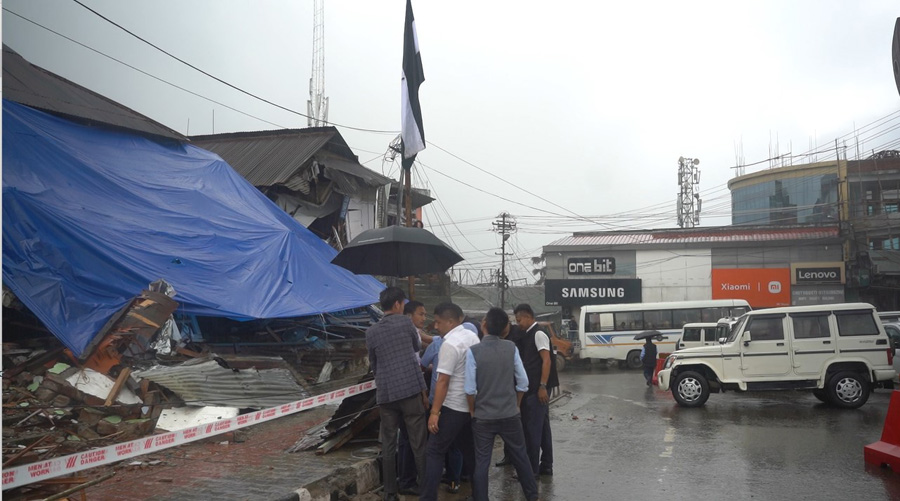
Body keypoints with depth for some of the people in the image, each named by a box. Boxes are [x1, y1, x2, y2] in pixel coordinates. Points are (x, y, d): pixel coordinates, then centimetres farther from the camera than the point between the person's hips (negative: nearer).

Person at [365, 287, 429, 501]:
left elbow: (373, 364, 16)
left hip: (385, 394, 3)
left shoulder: (371, 332, 7)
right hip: (411, 389, -2)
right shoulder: (405, 322, 1)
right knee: (418, 443, 3)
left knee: (388, 445, 9)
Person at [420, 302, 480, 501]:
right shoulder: (472, 336, 7)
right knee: (468, 448, 17)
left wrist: (434, 412, -19)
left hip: (453, 407, -8)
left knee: (434, 451, -2)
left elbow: (443, 381, -21)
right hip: (471, 404, 9)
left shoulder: (450, 344, -19)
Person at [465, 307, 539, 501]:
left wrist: (472, 411, 2)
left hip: (483, 417, -3)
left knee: (481, 462, 7)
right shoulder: (511, 348, -6)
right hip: (509, 414, 3)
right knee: (520, 456, 19)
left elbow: (470, 389, -14)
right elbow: (523, 382, -1)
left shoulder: (473, 351, -15)